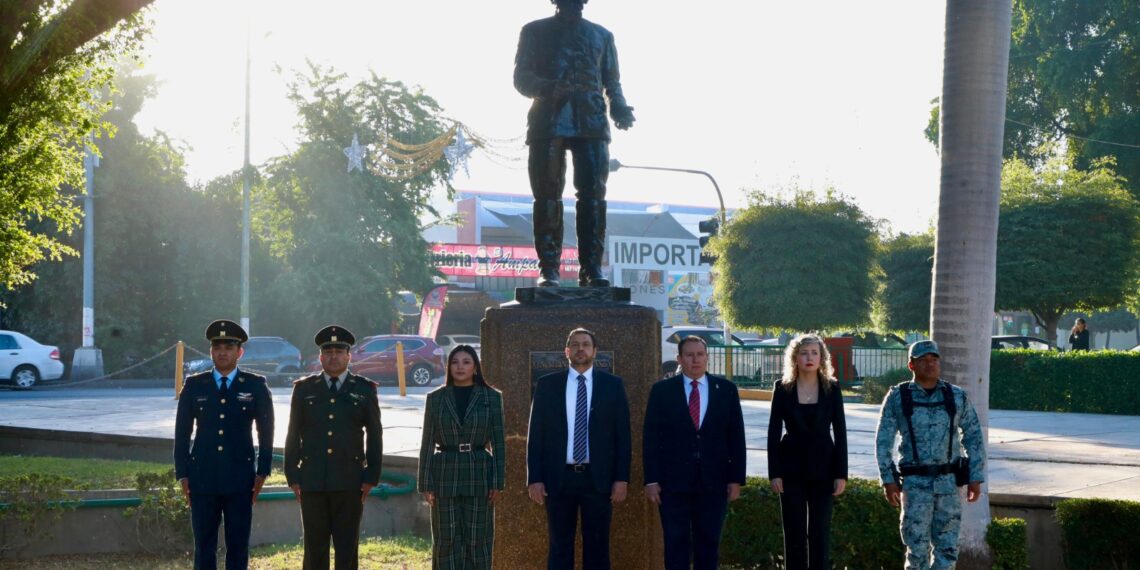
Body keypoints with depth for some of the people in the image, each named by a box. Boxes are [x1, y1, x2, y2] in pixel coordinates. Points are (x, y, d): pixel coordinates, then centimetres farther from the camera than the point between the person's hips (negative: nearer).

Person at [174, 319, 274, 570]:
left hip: (240, 480, -1)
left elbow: (266, 432, 6)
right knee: (204, 546, 3)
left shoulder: (256, 386, 4)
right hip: (202, 478, 1)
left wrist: (262, 472, 0)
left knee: (238, 546, 2)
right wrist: (182, 474, 2)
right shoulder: (194, 386, 6)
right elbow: (182, 433, 8)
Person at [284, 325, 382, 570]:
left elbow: (374, 436, 6)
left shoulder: (365, 389, 7)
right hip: (312, 482, 1)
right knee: (314, 548, 3)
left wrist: (371, 477, -1)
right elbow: (293, 436, 9)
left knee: (347, 549, 1)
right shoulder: (304, 389, 9)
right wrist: (292, 477, 2)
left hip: (350, 483, -1)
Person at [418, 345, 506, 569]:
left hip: (479, 476, -1)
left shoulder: (491, 397, 3)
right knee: (447, 541, 2)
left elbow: (498, 443, 3)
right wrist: (425, 484, 0)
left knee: (478, 541, 0)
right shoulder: (436, 399, 5)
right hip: (445, 476, 1)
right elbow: (427, 443, 6)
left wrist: (497, 482, -3)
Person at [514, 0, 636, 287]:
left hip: (591, 123, 1)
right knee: (547, 196, -6)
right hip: (547, 122, -1)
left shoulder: (602, 36, 21)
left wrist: (619, 107, -2)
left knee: (593, 193, -10)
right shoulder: (535, 32, 14)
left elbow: (612, 81, 20)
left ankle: (591, 267, -10)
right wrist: (548, 88, -15)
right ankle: (548, 269, -5)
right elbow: (521, 78, 6)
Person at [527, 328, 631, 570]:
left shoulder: (613, 385, 5)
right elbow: (535, 434, 4)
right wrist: (534, 478, -3)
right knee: (560, 547, 5)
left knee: (597, 546, 4)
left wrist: (622, 478, -3)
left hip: (598, 478, 0)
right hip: (559, 478, 0)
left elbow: (622, 434, 3)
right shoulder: (547, 385, 5)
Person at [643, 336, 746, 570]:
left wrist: (736, 478, 0)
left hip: (713, 481, 1)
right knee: (676, 545, 1)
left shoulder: (726, 390, 5)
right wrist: (651, 480, -5)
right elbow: (651, 437, 1)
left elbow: (736, 436, 6)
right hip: (673, 481, -1)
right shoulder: (661, 390, 2)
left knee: (709, 544, 7)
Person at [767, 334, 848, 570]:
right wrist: (774, 473, -6)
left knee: (820, 531, 2)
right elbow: (774, 432, 0)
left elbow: (840, 432, 1)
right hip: (792, 466, 0)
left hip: (822, 466, 0)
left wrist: (841, 473, -5)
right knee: (794, 532, 2)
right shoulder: (782, 389, -1)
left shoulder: (832, 388, 1)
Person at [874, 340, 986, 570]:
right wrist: (888, 479, -5)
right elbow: (883, 441, 2)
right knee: (917, 548, -2)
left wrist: (976, 479, 2)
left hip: (949, 482, 2)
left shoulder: (957, 396, 6)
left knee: (947, 549, 3)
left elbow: (974, 438, 8)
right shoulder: (897, 397, 1)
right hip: (915, 483, -2)